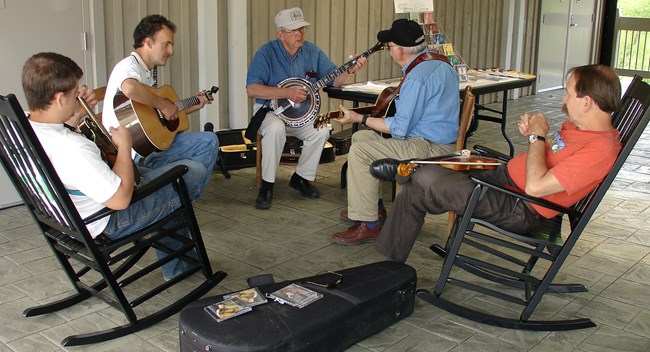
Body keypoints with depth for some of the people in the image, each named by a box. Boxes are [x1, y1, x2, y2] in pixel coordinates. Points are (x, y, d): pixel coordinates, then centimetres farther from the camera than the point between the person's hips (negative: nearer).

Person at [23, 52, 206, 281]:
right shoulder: (73, 148, -37)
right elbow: (120, 199, -32)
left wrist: (76, 116, 1)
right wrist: (124, 145, -20)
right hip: (106, 223, -9)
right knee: (195, 174, -2)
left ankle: (175, 264, 37)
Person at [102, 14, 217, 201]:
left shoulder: (147, 72, 19)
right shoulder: (129, 65, -14)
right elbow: (130, 88, -40)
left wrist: (192, 107, 21)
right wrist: (162, 104, -26)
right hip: (134, 154, -10)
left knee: (209, 141, 11)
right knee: (197, 169, -25)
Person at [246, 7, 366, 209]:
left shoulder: (312, 52, 2)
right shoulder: (266, 53, -12)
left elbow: (334, 79, 4)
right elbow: (252, 89, -21)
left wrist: (350, 70, -18)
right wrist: (287, 93, -27)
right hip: (269, 109, -4)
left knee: (321, 131, -23)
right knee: (276, 129, -36)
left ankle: (301, 178, 0)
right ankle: (267, 185, -20)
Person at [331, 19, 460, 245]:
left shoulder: (416, 77, -23)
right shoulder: (439, 62, 9)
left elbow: (399, 129, -21)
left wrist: (359, 118, -11)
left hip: (430, 149, -11)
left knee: (359, 151, -16)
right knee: (360, 137, 15)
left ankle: (369, 224, -10)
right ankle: (374, 206, 23)